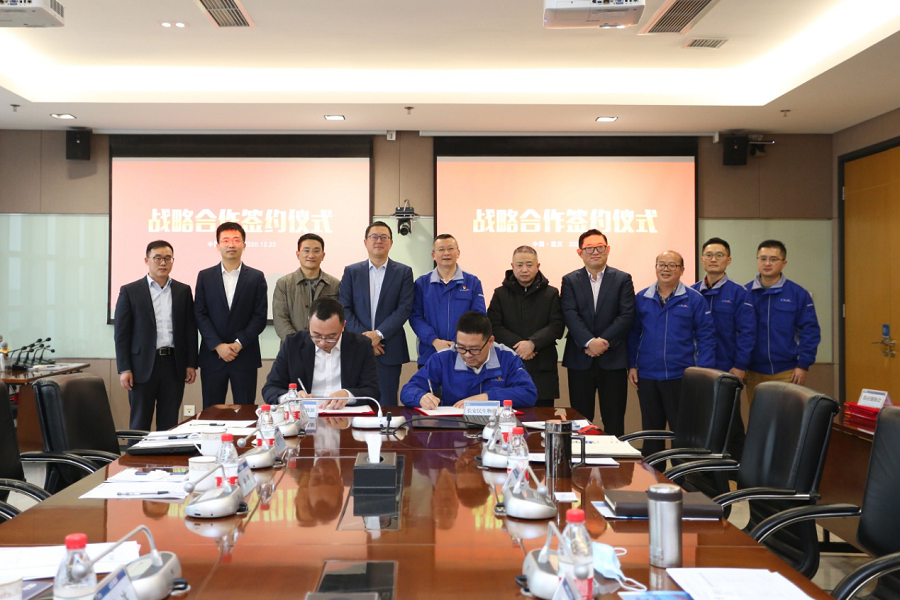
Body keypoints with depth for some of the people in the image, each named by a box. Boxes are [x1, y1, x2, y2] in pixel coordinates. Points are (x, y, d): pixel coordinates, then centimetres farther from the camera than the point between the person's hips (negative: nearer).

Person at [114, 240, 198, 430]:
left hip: (174, 365, 2)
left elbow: (190, 330, 9)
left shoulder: (183, 291, 9)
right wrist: (124, 369, -6)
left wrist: (191, 364, 4)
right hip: (143, 366, -2)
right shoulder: (130, 291, 1)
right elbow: (121, 333, 0)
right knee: (139, 423, 5)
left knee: (169, 423, 7)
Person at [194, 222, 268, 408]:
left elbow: (260, 316, 0)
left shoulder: (256, 277, 5)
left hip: (245, 356, -1)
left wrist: (239, 344, -10)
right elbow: (200, 315, 2)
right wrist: (218, 346, -10)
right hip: (212, 356, 1)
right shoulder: (205, 276, 8)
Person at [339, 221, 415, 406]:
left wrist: (379, 334, -13)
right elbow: (344, 309, 3)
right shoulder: (351, 272, 10)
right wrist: (363, 337, -10)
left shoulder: (403, 272, 6)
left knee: (387, 404, 0)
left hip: (389, 350, -1)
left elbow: (405, 308, -3)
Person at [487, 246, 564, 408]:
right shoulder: (501, 294, 9)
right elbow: (493, 326, -1)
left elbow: (557, 326, -2)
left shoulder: (551, 294, 9)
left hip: (542, 369, 0)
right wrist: (516, 345, -14)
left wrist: (532, 343, -16)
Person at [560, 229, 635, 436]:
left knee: (614, 422, 3)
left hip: (613, 359, 0)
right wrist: (589, 342, -19)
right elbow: (570, 315, -6)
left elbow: (627, 315, -4)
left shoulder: (623, 279, 6)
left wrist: (604, 341, -14)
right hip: (580, 359, 1)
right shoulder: (570, 281, 7)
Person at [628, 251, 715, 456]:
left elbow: (705, 337, -2)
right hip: (647, 376, 3)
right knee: (651, 431, 12)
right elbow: (633, 334, 10)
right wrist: (632, 365, 4)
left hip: (681, 376, -2)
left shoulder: (694, 299, -2)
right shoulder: (641, 298, 5)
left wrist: (704, 372, -9)